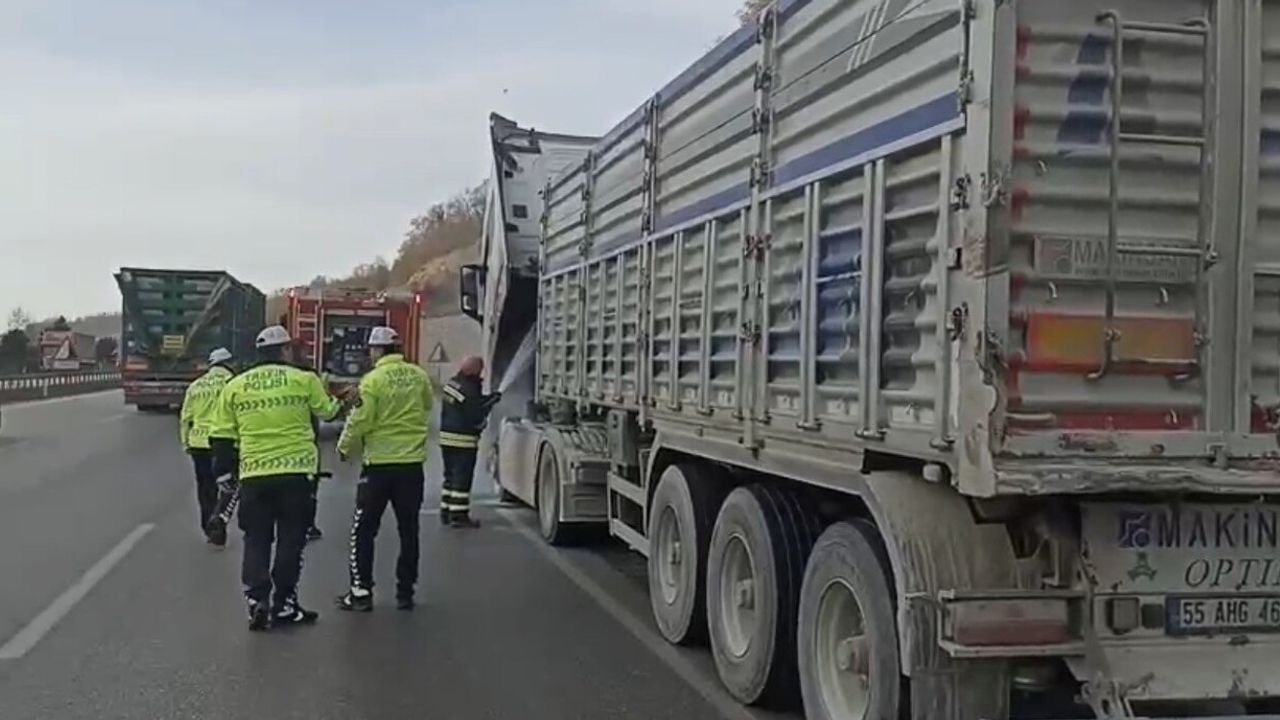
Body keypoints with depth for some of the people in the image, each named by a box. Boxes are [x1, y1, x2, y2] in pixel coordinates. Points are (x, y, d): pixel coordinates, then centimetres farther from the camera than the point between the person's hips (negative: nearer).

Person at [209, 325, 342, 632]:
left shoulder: (234, 386, 5)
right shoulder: (304, 380, -2)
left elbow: (223, 437, 6)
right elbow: (327, 411, 14)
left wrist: (227, 469, 17)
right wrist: (341, 402, 36)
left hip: (253, 475, 2)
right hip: (296, 472, -2)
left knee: (256, 540, 11)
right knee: (290, 539, 8)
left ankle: (257, 601, 3)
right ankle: (283, 605, 11)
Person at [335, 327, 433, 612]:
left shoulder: (373, 380, -13)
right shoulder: (419, 376, 1)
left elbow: (360, 422, -11)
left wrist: (344, 447, 5)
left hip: (379, 463, -4)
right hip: (413, 462, 4)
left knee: (364, 529, 7)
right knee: (408, 529, 12)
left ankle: (361, 592, 7)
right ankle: (405, 592, 16)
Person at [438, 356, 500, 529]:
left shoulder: (451, 383, 8)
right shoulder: (470, 391, -21)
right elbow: (476, 418, -18)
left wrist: (488, 399, 12)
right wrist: (490, 403, -3)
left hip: (446, 436, 9)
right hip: (463, 440, -9)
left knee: (450, 475, 17)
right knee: (462, 477, -2)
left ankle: (446, 511, 23)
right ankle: (459, 515, 0)